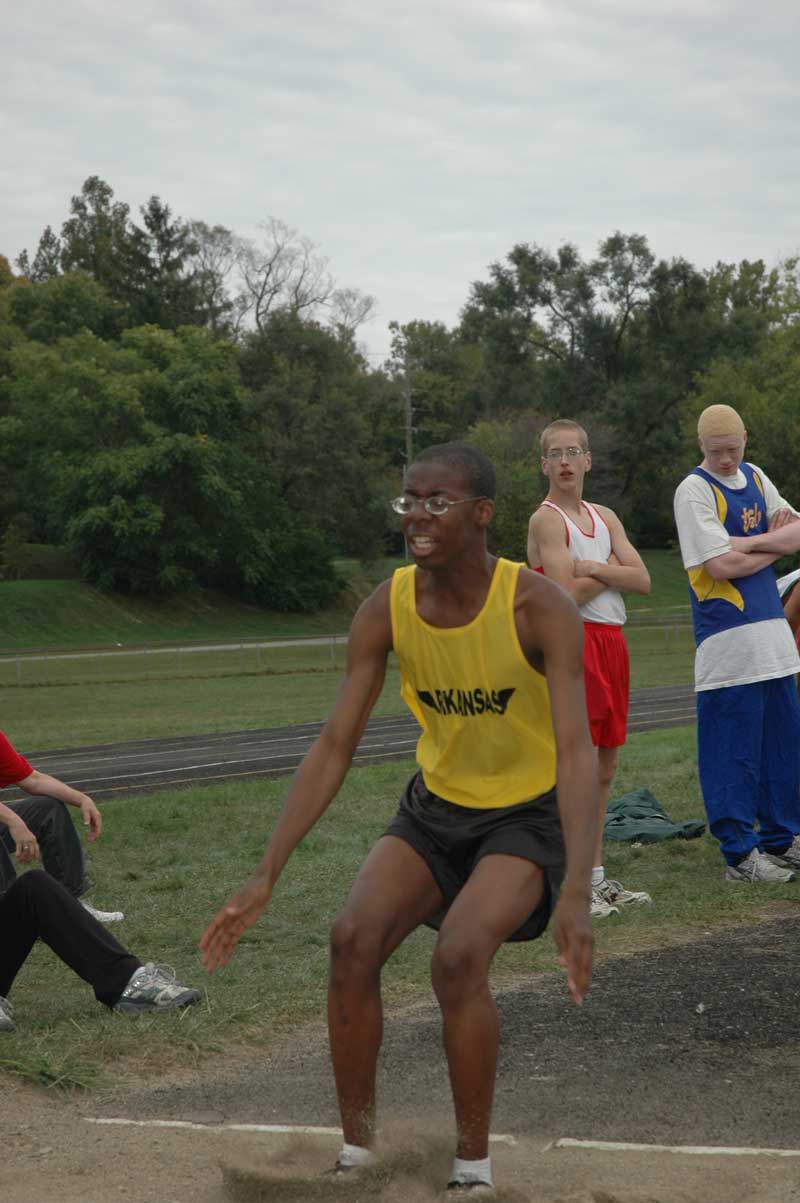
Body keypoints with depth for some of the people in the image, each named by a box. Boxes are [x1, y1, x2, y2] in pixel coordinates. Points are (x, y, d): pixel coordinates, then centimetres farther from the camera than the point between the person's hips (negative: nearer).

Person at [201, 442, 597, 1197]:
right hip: (436, 806, 4)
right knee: (353, 937, -20)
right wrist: (264, 878, -19)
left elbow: (576, 750, -32)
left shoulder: (538, 608, -25)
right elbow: (333, 747, -12)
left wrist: (576, 895, -44)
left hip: (528, 815, -4)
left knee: (459, 957, -28)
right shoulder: (386, 610, -13)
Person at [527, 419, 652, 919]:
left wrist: (594, 568, -9)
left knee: (605, 768, 11)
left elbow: (643, 581, 5)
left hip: (611, 642, 8)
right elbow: (567, 592, -17)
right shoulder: (546, 519, -6)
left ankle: (595, 875, 19)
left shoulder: (605, 518, 16)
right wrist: (613, 570, -2)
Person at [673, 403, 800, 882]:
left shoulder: (756, 478, 14)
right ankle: (739, 854, 2)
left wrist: (749, 542, -10)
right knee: (733, 749, -4)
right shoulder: (694, 490, -9)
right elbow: (721, 564, -17)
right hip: (726, 639, -7)